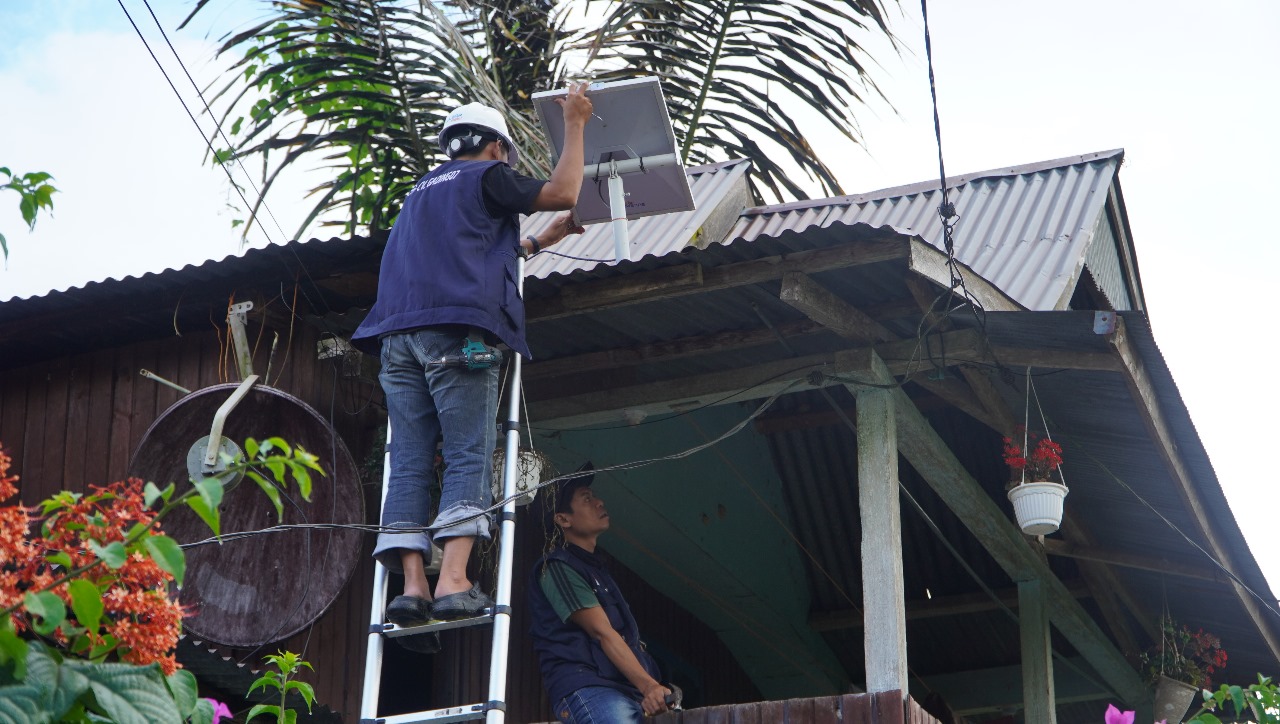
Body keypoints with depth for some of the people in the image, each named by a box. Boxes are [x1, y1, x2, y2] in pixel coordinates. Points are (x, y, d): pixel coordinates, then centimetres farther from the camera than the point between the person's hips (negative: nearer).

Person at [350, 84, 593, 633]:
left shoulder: (423, 190, 34)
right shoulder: (486, 176, 12)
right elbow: (563, 192, 4)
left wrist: (539, 241, 52)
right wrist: (574, 124, 16)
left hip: (398, 336, 7)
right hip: (456, 330, -6)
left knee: (409, 464, -2)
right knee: (468, 457, -11)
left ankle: (413, 584, -14)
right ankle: (453, 583, -25)